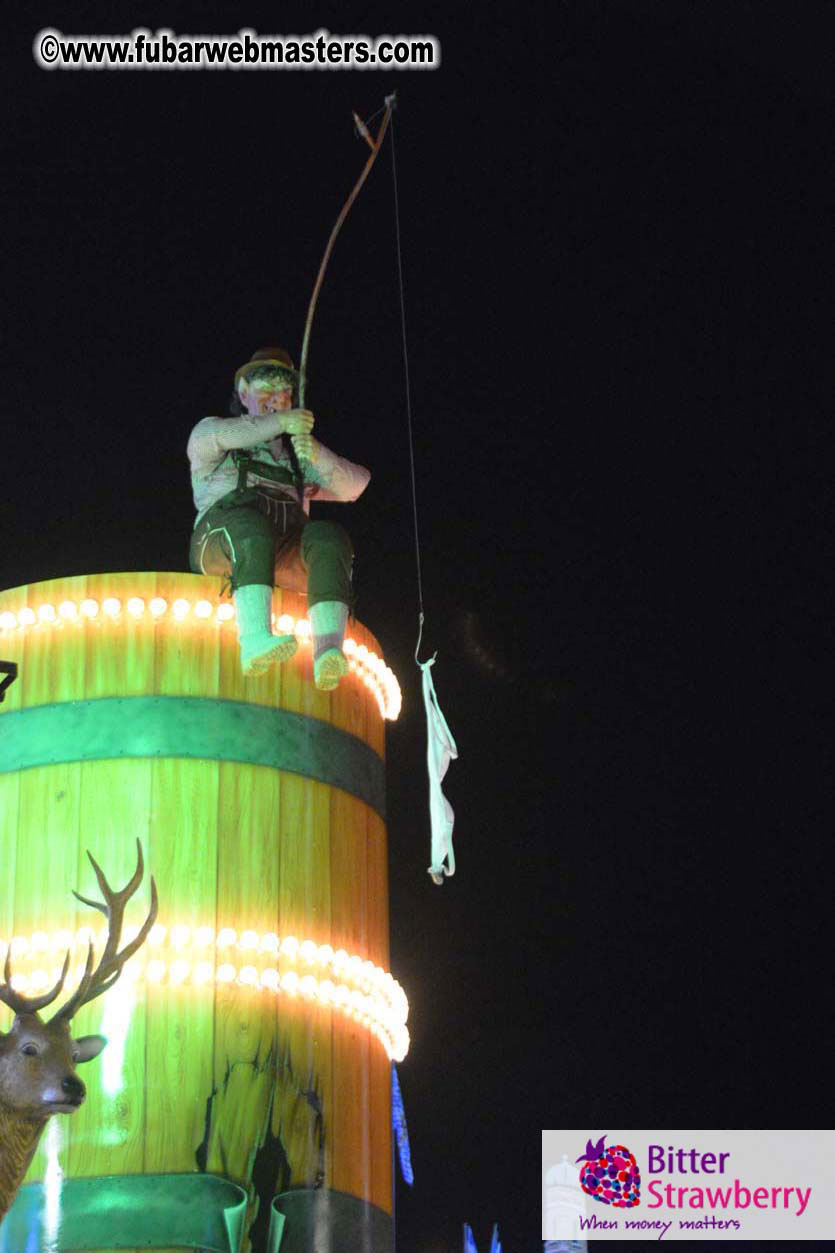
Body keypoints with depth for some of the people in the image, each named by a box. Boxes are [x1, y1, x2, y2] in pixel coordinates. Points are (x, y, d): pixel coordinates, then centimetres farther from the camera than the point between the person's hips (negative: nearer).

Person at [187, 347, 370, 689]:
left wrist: (317, 455, -5)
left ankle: (328, 651, -51)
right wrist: (279, 423, -10)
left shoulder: (296, 452, 34)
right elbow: (212, 436, -2)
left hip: (286, 553, 3)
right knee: (252, 523, -38)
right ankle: (256, 639, -59)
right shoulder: (209, 429, 26)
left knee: (329, 537, -31)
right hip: (221, 542, -3)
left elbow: (353, 486, 15)